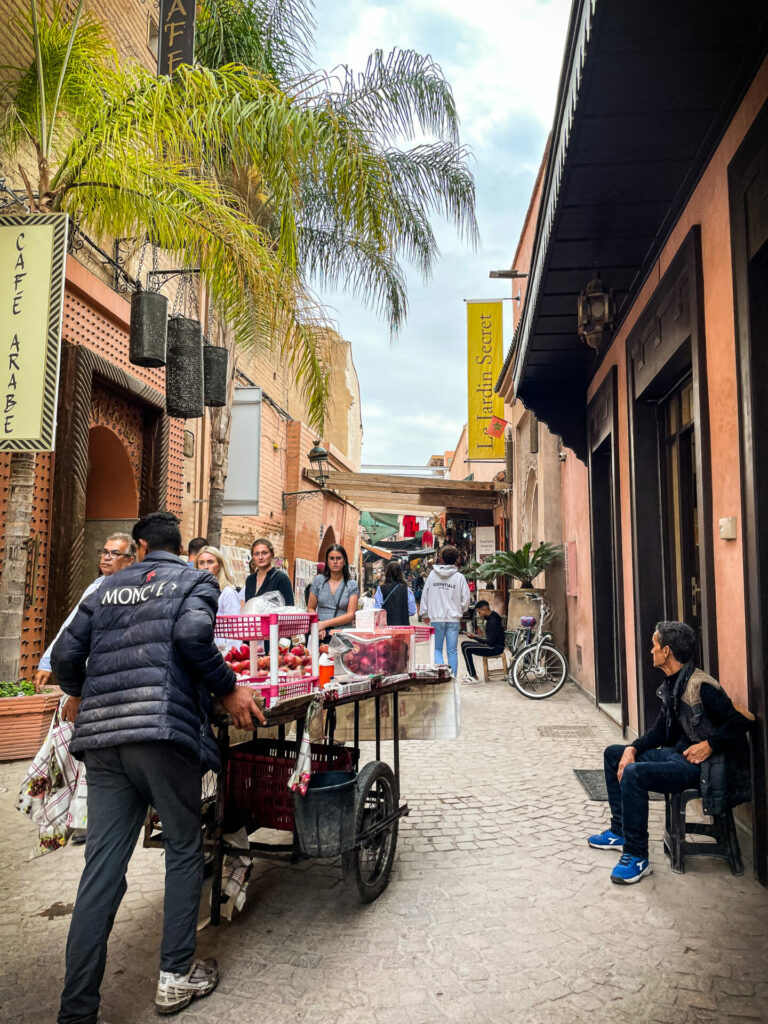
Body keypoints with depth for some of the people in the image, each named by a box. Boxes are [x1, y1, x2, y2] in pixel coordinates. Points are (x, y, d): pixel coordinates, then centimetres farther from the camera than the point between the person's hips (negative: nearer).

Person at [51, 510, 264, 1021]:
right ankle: (177, 975, 21)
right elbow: (192, 633, -15)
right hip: (163, 729, -4)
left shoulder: (106, 590, 20)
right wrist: (228, 690, -5)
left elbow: (65, 657, 15)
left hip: (102, 738, 5)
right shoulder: (195, 581, 6)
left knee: (102, 866, 8)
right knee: (184, 849, 14)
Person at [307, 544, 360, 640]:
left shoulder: (352, 585, 4)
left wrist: (325, 624, -11)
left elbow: (351, 615, -1)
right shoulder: (318, 580, 10)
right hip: (321, 635, 1)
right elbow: (311, 608, 12)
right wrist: (318, 626, -7)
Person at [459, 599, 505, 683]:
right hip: (492, 645, 11)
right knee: (464, 644, 10)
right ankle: (470, 673, 10)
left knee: (466, 648, -20)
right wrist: (477, 636, 3)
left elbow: (490, 641, -23)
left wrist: (475, 637, -14)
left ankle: (474, 677, -15)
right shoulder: (490, 618, 11)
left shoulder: (493, 621, -21)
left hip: (495, 648, -11)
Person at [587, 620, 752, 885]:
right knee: (614, 753, 14)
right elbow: (661, 730, 12)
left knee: (634, 774, -30)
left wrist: (710, 744, -23)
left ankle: (637, 858, -16)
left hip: (700, 765, -11)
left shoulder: (701, 687, -21)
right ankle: (620, 831, 21)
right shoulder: (671, 684, 9)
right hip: (678, 753, 11)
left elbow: (741, 721, -22)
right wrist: (633, 748, -1)